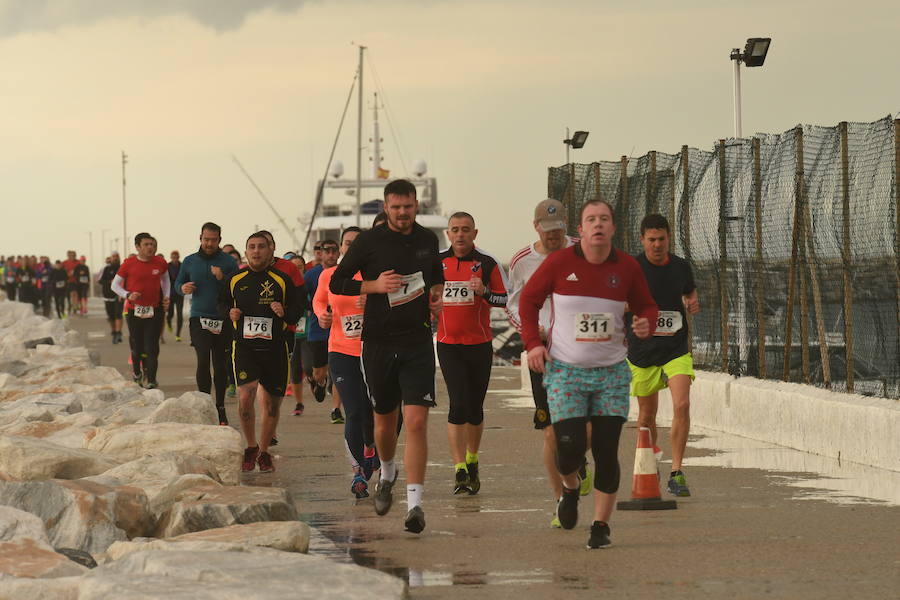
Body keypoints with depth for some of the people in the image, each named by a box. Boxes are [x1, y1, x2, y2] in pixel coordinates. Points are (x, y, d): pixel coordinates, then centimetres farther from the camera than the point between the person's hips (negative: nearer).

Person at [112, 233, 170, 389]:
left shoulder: (160, 263, 2)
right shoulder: (129, 264, -6)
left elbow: (165, 279, 23)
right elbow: (115, 284, 3)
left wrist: (166, 297, 10)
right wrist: (128, 295, -13)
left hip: (154, 310, 1)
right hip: (134, 310, -1)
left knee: (152, 348, -7)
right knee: (137, 347, 8)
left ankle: (151, 381, -7)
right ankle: (137, 373, 35)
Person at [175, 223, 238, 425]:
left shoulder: (228, 262, 1)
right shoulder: (189, 262, 7)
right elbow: (177, 283, 18)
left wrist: (223, 278, -19)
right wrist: (183, 289, -4)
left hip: (223, 319, 0)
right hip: (199, 319, 0)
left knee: (220, 364, 6)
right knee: (203, 360, -14)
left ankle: (220, 408, 15)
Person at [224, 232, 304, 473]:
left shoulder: (282, 280, 1)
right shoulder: (235, 280, 7)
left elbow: (298, 310, 4)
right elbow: (222, 307, 21)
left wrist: (284, 312, -16)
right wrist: (230, 314, 0)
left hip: (275, 349, 0)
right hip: (244, 347, 0)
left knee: (272, 403, 7)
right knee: (245, 395, -18)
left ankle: (264, 452, 25)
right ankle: (251, 446, 2)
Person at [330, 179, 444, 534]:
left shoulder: (427, 240, 8)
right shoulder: (369, 242, -3)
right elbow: (336, 283, 1)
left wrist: (437, 295, 7)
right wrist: (375, 285, -14)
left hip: (418, 343, 1)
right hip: (378, 342, -1)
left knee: (417, 422, -13)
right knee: (385, 421, 12)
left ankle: (415, 502, -14)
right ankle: (387, 475, 43)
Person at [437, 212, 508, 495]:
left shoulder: (487, 264, -1)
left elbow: (506, 299, -1)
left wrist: (484, 292, -17)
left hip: (480, 344, 0)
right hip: (448, 345, 0)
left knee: (475, 408, 9)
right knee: (458, 404, -13)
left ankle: (472, 462, 30)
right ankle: (460, 470, -14)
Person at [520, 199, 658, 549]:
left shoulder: (627, 268, 0)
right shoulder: (559, 263, -6)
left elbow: (646, 306, 14)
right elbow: (529, 299, 7)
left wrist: (646, 324, -9)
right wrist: (532, 342, -4)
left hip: (611, 372, 2)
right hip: (565, 371, -2)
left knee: (606, 451, -2)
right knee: (570, 448, -11)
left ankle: (601, 525, 11)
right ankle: (570, 488, 25)